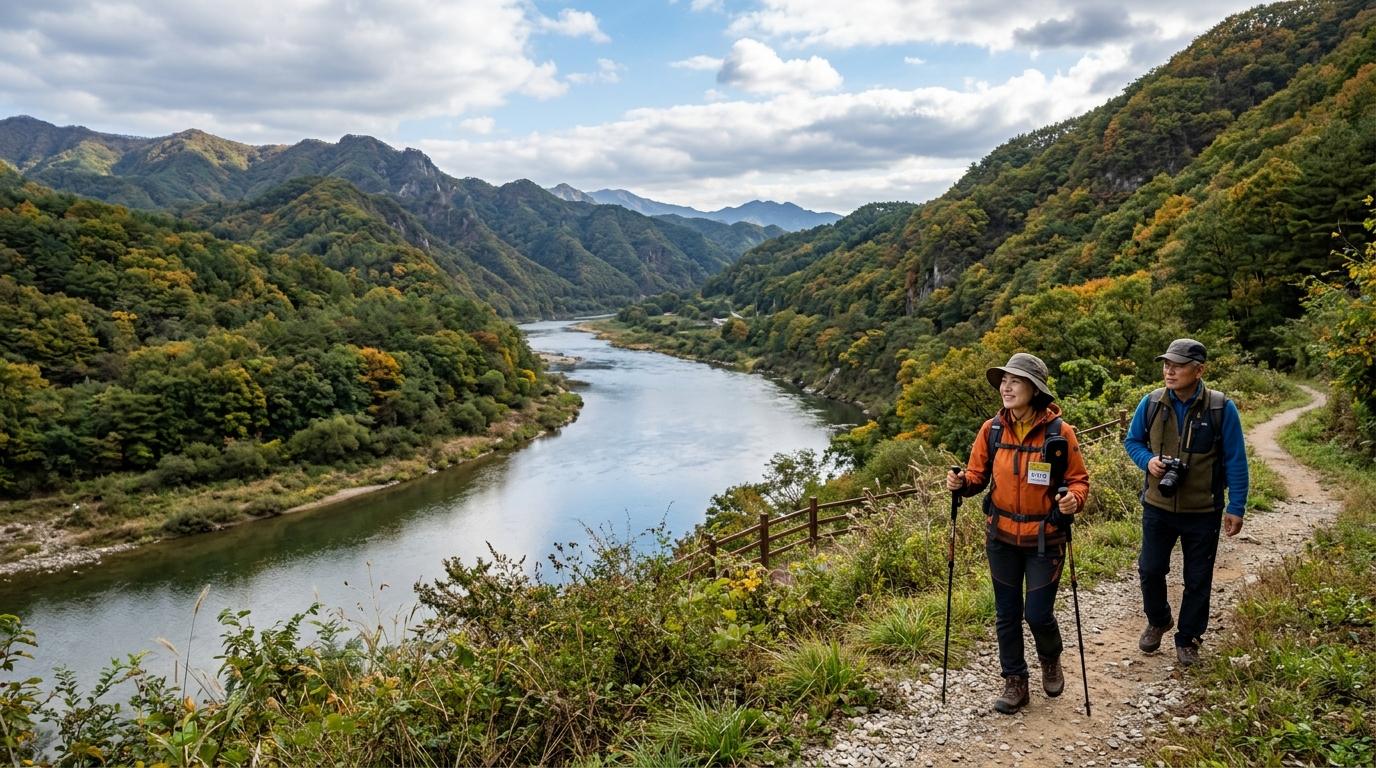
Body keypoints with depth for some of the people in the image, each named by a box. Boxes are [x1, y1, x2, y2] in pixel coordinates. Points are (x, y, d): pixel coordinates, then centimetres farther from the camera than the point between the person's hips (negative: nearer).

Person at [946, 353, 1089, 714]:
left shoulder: (1059, 432, -12)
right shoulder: (992, 430, -3)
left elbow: (1079, 480, -5)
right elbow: (977, 474, 4)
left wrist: (1073, 499, -26)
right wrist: (962, 483, -17)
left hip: (1044, 539, -3)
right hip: (1001, 536, 3)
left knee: (1038, 614, 1)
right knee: (1007, 613, 11)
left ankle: (1050, 660, 35)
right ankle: (1015, 682, 29)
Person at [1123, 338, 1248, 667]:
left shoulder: (1221, 408, -12)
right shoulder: (1151, 403, -6)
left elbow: (1236, 462, -6)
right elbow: (1132, 440, 9)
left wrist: (1236, 508, -6)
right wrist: (1147, 460, -12)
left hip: (1203, 513, -2)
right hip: (1158, 507, 2)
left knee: (1198, 580, 11)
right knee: (1150, 569, 10)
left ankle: (1188, 639, 29)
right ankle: (1157, 621, 37)